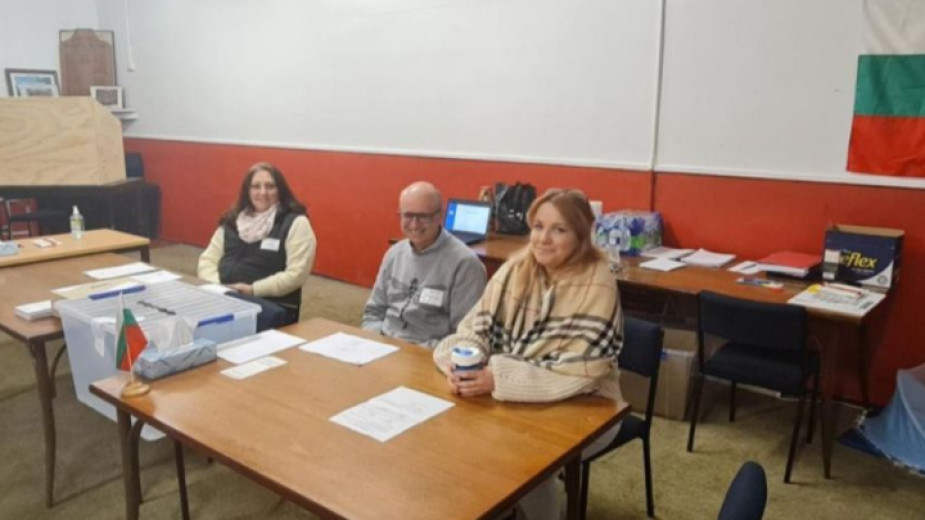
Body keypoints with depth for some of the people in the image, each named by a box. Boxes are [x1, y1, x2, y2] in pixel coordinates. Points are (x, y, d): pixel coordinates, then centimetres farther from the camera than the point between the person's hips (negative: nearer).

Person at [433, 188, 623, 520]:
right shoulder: (516, 269, -4)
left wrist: (499, 379, -31)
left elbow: (577, 374, -25)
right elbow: (478, 326, -3)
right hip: (518, 399, 5)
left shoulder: (597, 285, -19)